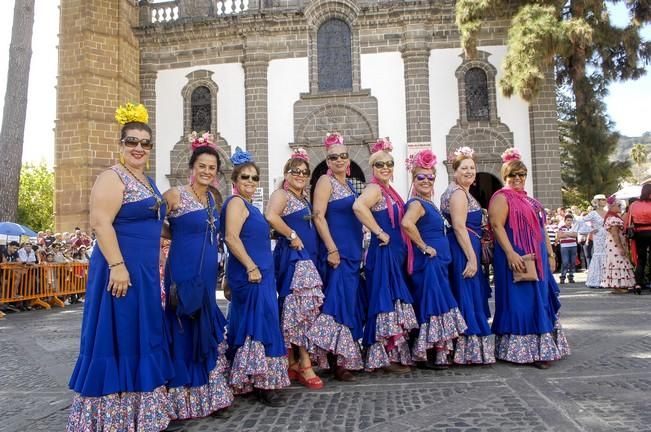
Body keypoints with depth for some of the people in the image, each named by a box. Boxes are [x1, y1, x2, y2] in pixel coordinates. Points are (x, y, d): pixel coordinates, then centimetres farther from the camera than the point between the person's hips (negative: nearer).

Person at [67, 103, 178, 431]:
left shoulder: (147, 182, 16)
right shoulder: (113, 178, -11)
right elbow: (100, 223, -21)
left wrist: (154, 269, 25)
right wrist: (117, 266, -27)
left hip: (145, 272, 10)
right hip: (121, 269, -9)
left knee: (141, 339, 15)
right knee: (116, 338, -1)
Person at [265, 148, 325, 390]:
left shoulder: (304, 198, 20)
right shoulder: (281, 195, -5)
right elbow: (271, 216, -25)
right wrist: (292, 236, -18)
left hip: (307, 258, 8)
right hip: (292, 258, -8)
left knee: (294, 310, 10)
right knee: (301, 308, -11)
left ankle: (292, 363, 18)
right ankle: (304, 363, -5)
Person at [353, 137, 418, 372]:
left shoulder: (389, 190, 16)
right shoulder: (375, 188, -11)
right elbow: (358, 206, -32)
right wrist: (380, 233, -24)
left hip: (395, 253, 9)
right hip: (383, 252, -9)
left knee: (395, 299, 13)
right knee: (387, 301, -6)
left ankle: (397, 355, 23)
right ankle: (387, 358, 3)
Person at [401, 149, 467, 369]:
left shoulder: (429, 204, 17)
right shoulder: (416, 203, -13)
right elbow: (406, 223, -33)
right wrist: (424, 247, -23)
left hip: (437, 262, 10)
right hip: (427, 262, -10)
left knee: (436, 304, 12)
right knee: (432, 304, -7)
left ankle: (437, 354, 21)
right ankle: (426, 356, 3)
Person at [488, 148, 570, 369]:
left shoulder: (530, 200, 20)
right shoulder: (502, 198, -7)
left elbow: (540, 229, 23)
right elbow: (497, 226, -18)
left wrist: (550, 254, 19)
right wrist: (510, 253, -26)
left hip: (537, 259, 9)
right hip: (517, 258, -9)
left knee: (540, 302, 13)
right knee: (521, 303, -6)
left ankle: (540, 348, 24)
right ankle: (524, 351, 3)